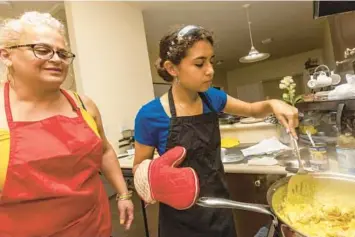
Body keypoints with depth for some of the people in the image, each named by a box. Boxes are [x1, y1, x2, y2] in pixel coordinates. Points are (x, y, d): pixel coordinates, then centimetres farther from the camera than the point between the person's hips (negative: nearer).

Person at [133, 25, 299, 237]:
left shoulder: (212, 98, -6)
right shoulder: (151, 115, -21)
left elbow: (253, 110, 9)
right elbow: (140, 165, -7)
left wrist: (272, 104, -12)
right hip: (182, 219, -4)